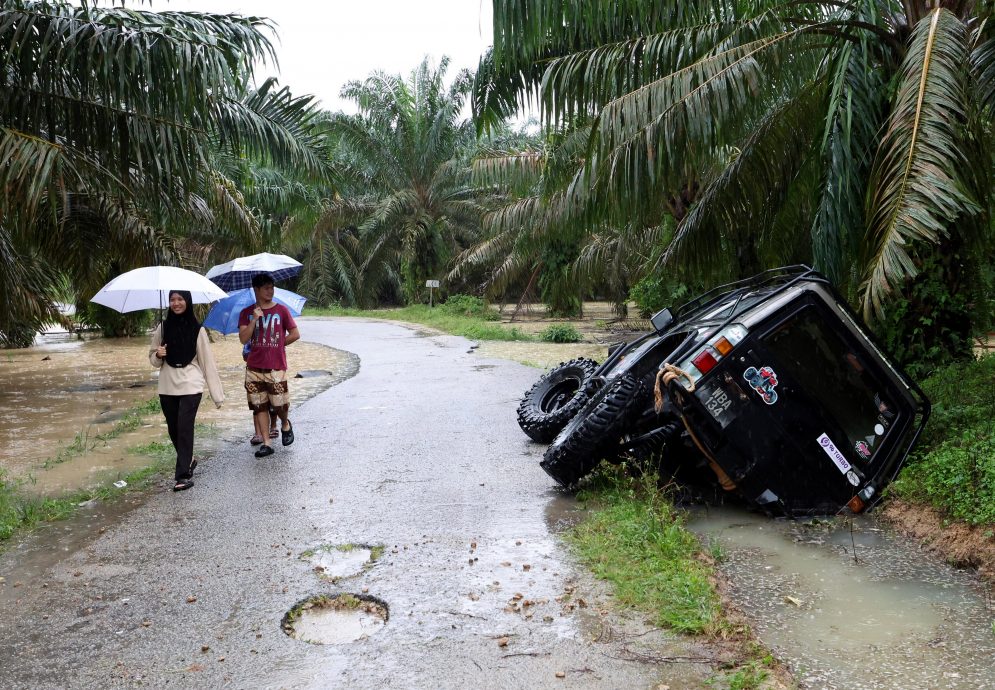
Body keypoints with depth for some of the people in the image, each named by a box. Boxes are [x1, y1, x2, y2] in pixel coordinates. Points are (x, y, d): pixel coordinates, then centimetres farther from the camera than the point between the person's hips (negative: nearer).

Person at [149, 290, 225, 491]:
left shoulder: (197, 329, -2)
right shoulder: (163, 327, 5)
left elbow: (207, 361, -2)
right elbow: (153, 359, 13)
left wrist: (217, 393, -4)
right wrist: (158, 355, -12)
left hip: (190, 386, -3)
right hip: (167, 387, 3)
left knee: (185, 428, -11)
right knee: (173, 429, 10)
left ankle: (184, 475, -8)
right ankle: (188, 461, 34)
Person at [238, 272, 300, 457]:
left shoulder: (281, 310, 0)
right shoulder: (247, 313, 5)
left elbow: (295, 334, 4)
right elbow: (243, 339, -5)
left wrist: (278, 344, 3)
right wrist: (255, 319, -15)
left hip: (276, 367, -2)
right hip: (254, 368, 2)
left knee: (280, 405, -3)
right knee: (260, 406, 4)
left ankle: (285, 425, 29)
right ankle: (266, 444, 11)